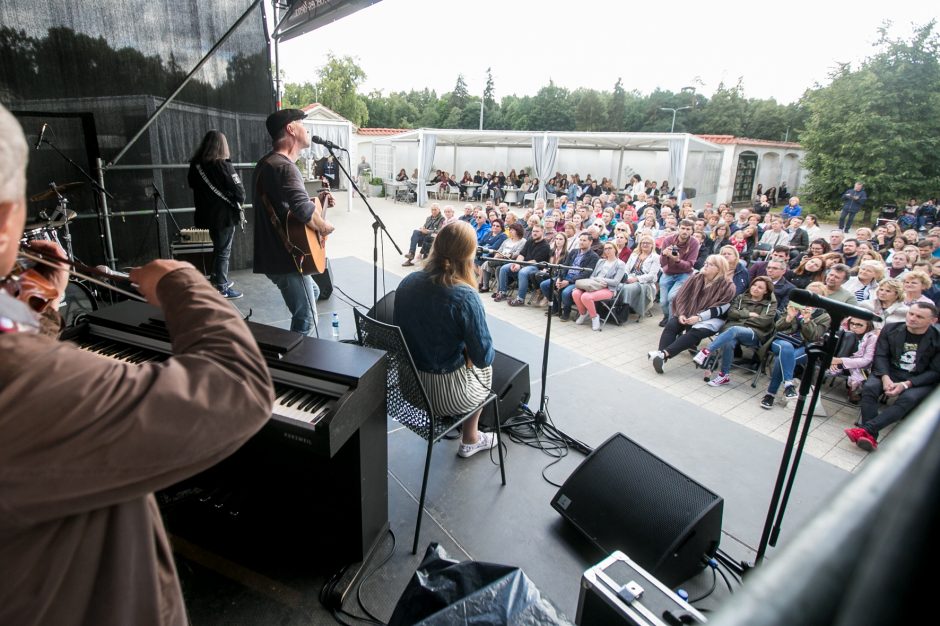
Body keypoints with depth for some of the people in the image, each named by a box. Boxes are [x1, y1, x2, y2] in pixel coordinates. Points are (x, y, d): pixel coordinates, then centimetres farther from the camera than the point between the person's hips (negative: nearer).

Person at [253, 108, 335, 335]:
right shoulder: (284, 166, -20)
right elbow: (304, 210, -37)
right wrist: (325, 227, -18)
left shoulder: (268, 162, 15)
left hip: (276, 254, 11)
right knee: (306, 321, -2)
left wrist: (317, 201, 19)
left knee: (313, 292, 29)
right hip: (285, 258, -11)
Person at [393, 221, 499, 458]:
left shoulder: (408, 282, -8)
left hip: (406, 384, 6)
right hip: (446, 394, -5)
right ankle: (470, 440, 41)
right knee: (486, 368, 27)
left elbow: (403, 332, 7)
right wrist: (477, 350, 4)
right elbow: (483, 357, -20)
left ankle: (469, 437, 44)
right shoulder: (465, 297, -26)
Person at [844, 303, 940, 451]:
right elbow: (880, 355, 0)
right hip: (890, 373, 2)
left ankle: (866, 429, -43)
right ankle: (870, 436, -35)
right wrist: (885, 377, -19)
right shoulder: (890, 329, 3)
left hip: (920, 380, -2)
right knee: (869, 387, -29)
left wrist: (906, 384, -19)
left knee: (908, 398, -34)